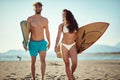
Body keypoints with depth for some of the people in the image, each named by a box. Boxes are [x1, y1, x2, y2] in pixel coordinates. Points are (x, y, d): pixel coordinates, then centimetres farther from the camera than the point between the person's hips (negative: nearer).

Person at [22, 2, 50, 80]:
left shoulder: (45, 20, 5)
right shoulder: (30, 19, -1)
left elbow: (47, 31, 13)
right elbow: (27, 31, 0)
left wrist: (49, 42, 9)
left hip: (42, 42, 1)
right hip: (33, 43, -1)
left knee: (43, 60, -16)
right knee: (33, 62, 8)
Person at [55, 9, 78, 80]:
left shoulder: (74, 24, 4)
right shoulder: (61, 25, 0)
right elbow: (58, 36, 0)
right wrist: (56, 46, -9)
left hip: (72, 45, 1)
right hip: (64, 46, -1)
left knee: (74, 63, -9)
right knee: (67, 64, 2)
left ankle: (72, 74, 21)